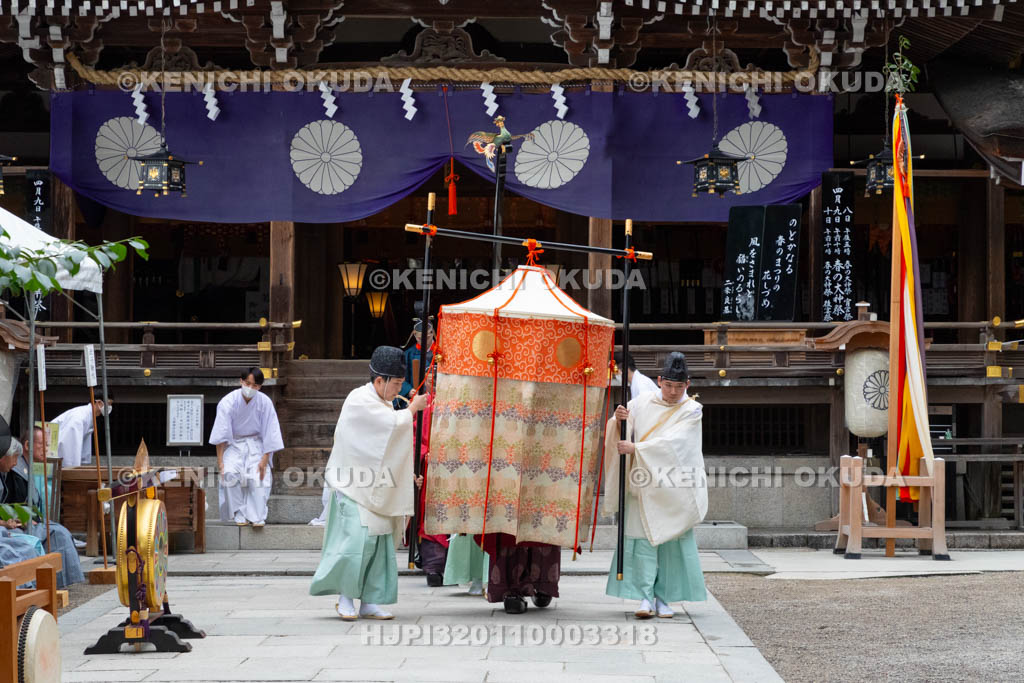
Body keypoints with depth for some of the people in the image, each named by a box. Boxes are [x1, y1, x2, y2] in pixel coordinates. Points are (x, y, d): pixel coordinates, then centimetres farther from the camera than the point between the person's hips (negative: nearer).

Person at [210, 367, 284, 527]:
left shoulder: (265, 403, -14)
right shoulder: (228, 402, -17)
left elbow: (270, 433, -9)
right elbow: (221, 435, -14)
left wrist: (265, 459, -15)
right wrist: (220, 461, -17)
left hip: (255, 444, 1)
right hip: (233, 444, -1)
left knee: (259, 475, -22)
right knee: (230, 473, -25)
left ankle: (257, 516, -13)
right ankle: (240, 515, -16)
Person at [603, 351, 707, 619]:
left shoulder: (691, 411, -1)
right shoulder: (642, 403, 7)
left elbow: (673, 442, -15)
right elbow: (619, 435, 5)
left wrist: (635, 448, -22)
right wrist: (618, 419, -18)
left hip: (674, 488, -1)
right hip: (644, 484, 1)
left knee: (673, 540, -1)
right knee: (643, 538, -7)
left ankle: (664, 598, 6)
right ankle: (645, 597, -8)